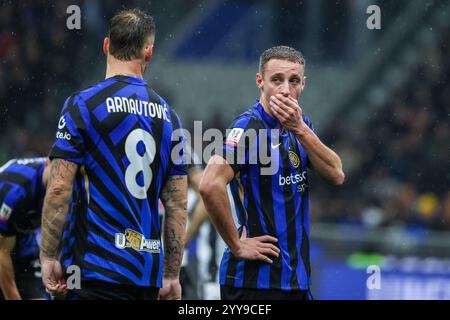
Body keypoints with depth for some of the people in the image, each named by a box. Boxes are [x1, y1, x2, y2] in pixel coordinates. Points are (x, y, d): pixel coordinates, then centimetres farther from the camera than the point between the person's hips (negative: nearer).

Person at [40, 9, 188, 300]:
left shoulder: (82, 105, -4)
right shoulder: (167, 115, 11)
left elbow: (59, 189, -9)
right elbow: (178, 203, 12)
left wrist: (49, 257, -3)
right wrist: (172, 275, 16)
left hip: (96, 267, -5)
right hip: (148, 272, 5)